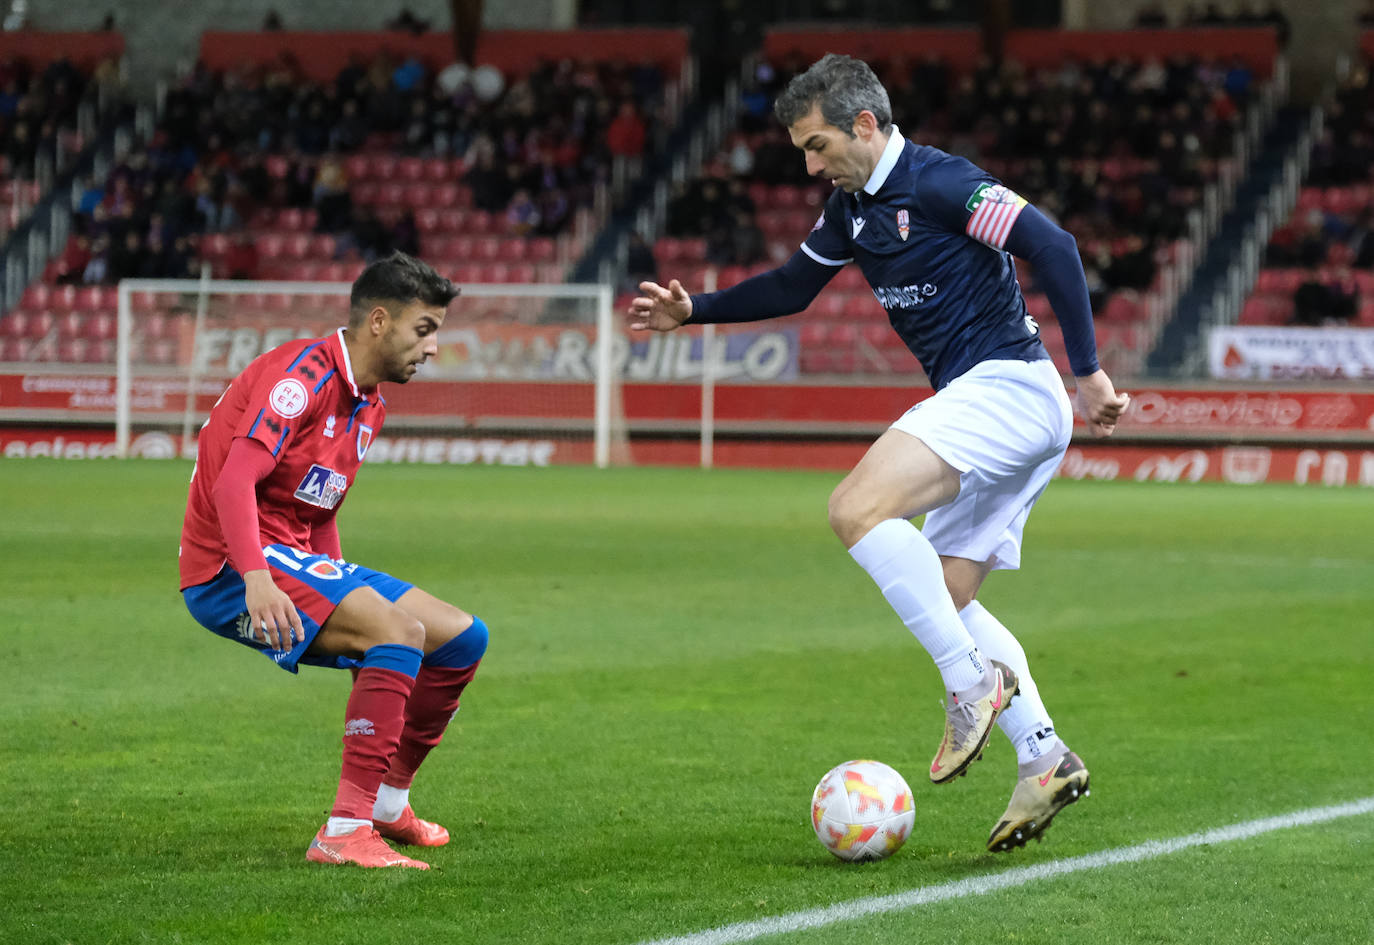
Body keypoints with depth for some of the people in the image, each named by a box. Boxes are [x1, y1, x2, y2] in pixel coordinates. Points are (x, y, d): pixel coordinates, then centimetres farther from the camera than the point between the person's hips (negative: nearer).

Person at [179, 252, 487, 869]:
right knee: (400, 629, -29)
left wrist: (341, 589, 17)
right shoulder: (306, 373, -15)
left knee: (464, 638, 7)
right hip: (233, 569, -10)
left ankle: (386, 801, 23)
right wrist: (256, 580, -38)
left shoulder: (369, 407, 16)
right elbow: (234, 479, -26)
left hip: (299, 561, 10)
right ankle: (344, 832, -31)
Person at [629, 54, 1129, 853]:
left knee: (858, 508, -23)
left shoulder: (938, 183, -13)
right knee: (945, 599, 9)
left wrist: (1088, 372, -21)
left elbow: (1053, 247, -19)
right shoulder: (853, 207, 15)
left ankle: (974, 680, -19)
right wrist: (692, 310, 19)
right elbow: (792, 288, 29)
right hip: (982, 403, 10)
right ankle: (1045, 758, 8)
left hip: (1005, 388, -10)